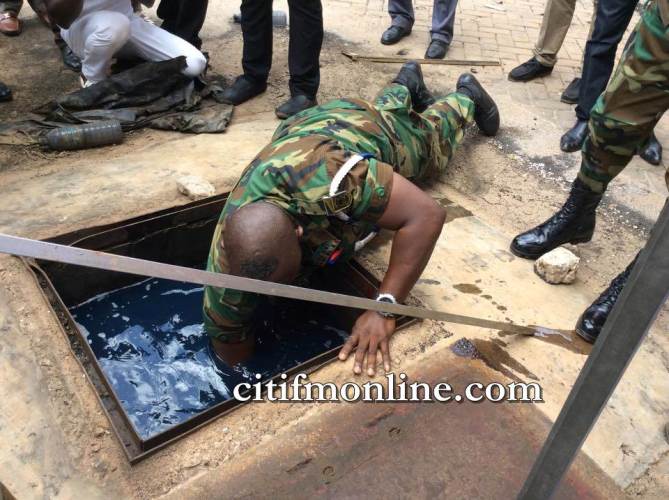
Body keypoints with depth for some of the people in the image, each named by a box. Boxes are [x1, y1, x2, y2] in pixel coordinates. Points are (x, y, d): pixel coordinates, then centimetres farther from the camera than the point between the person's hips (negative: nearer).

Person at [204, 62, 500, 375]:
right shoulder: (227, 265, -39)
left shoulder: (325, 177, -56)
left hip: (366, 130, -3)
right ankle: (405, 88, 66)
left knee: (430, 140, 32)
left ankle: (467, 97, 61)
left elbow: (427, 214, -50)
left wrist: (385, 307, -55)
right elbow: (230, 346, -26)